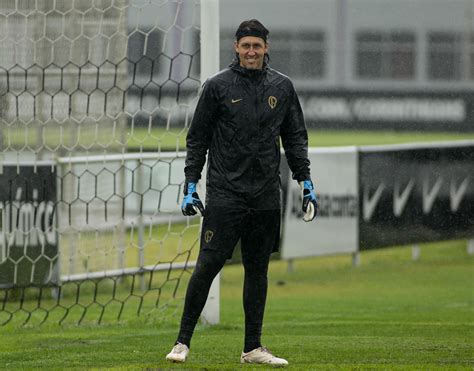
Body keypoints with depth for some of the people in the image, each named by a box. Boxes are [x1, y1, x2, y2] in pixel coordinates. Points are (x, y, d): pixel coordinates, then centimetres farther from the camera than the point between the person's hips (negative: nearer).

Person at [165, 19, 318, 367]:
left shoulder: (282, 87, 9)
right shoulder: (218, 86, -1)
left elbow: (296, 138, 15)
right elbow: (197, 139, 3)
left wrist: (306, 183, 8)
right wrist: (191, 185, -3)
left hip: (266, 195, 3)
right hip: (224, 193, -3)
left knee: (258, 269, 7)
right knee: (208, 265, -8)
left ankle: (253, 347, 13)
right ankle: (183, 341, -2)